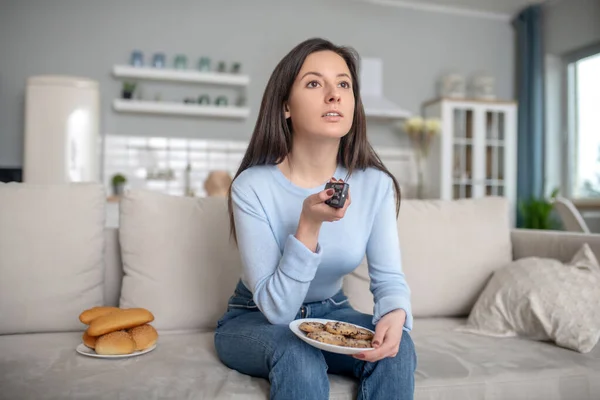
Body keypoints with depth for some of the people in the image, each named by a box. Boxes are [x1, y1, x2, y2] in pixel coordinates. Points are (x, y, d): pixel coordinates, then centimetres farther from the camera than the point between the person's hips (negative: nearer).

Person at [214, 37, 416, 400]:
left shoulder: (375, 184, -14)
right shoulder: (252, 186, -24)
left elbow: (389, 277, -12)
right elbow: (277, 309, -25)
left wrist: (395, 314, -35)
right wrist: (309, 225, -39)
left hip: (330, 312, 4)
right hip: (255, 320, -3)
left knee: (397, 349, -23)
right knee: (297, 354, -34)